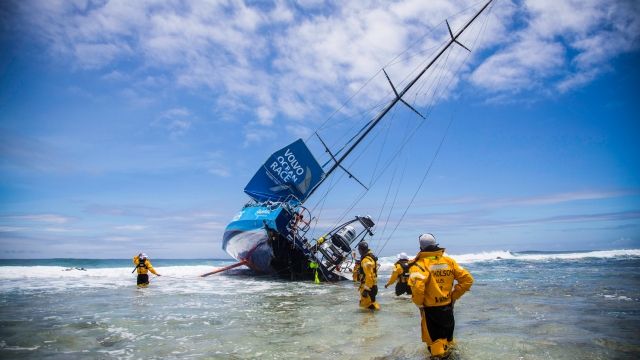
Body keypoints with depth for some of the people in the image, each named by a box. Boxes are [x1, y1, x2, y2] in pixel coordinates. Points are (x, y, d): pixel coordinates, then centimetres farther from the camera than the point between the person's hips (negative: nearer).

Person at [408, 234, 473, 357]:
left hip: (431, 310, -6)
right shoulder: (449, 261, 3)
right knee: (446, 337, 25)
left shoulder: (420, 264, -15)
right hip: (448, 307, 6)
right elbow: (467, 279, 4)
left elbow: (417, 286, -29)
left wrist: (419, 304, -11)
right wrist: (454, 296, 9)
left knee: (435, 341, 6)